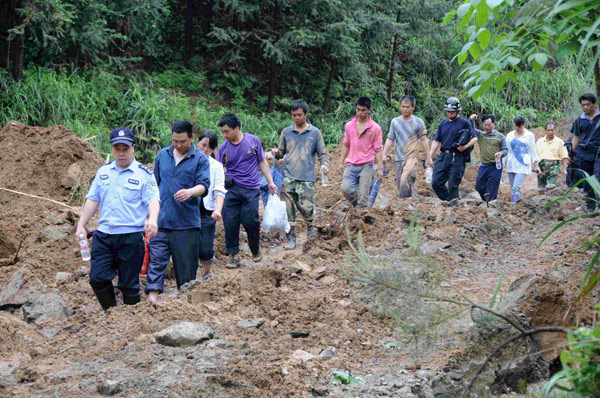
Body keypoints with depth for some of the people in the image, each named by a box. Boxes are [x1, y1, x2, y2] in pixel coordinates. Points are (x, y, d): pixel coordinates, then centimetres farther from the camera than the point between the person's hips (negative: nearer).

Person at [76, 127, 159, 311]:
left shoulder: (144, 174, 0)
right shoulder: (103, 171, 13)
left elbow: (153, 200, -10)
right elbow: (92, 200, 17)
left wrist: (152, 220, -29)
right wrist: (81, 225, 12)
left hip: (131, 236, -4)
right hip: (104, 235, 4)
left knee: (129, 283, 2)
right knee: (98, 278, -2)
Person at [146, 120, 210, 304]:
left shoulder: (200, 158, 0)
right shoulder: (162, 155, 12)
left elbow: (203, 185, -10)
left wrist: (190, 192, -31)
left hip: (187, 222, -3)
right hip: (161, 220, 3)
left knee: (186, 265, 4)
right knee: (156, 258, -8)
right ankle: (152, 296, -14)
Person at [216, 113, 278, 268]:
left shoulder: (253, 141, 0)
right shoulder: (223, 148, 1)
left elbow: (262, 162, 10)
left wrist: (270, 182, 10)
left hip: (251, 189, -1)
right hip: (231, 189, 1)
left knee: (251, 221, -2)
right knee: (230, 222, -2)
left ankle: (255, 249, 24)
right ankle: (234, 254, 9)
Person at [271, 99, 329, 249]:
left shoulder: (315, 132, 8)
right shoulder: (286, 132, 11)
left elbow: (322, 153, 9)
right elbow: (281, 152, 16)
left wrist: (325, 164, -11)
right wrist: (276, 153, -7)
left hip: (307, 178, -2)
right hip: (288, 177, 2)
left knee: (306, 208, -8)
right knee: (288, 210, -2)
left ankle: (311, 232, 20)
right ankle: (291, 239, 7)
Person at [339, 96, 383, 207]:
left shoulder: (375, 128, -2)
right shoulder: (349, 125, 7)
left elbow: (378, 149, 0)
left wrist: (380, 168, -3)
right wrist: (341, 162, 12)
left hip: (366, 165, -3)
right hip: (351, 165, 3)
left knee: (363, 194, -5)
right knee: (345, 188, -12)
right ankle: (357, 204, 14)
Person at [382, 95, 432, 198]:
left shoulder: (418, 122, 1)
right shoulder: (395, 121, 9)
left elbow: (424, 140, 4)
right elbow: (390, 139, 12)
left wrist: (428, 158, 4)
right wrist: (384, 155, 4)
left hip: (412, 157, -4)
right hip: (398, 158, 4)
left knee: (405, 181, -23)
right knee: (399, 184, 4)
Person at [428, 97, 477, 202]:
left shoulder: (464, 123, 1)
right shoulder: (443, 123, 16)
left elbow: (474, 138, 0)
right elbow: (436, 141, 18)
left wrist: (466, 146, -19)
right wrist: (429, 157, 11)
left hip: (457, 157, -5)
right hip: (443, 157, 5)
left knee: (453, 184, -4)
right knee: (436, 183, -1)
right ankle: (448, 201, 13)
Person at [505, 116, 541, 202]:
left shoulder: (529, 135, 5)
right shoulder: (509, 135, 12)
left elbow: (533, 151, 7)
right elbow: (506, 150, 16)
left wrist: (536, 165, 5)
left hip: (523, 165, -4)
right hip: (511, 165, 4)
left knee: (516, 187, -20)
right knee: (513, 188, 2)